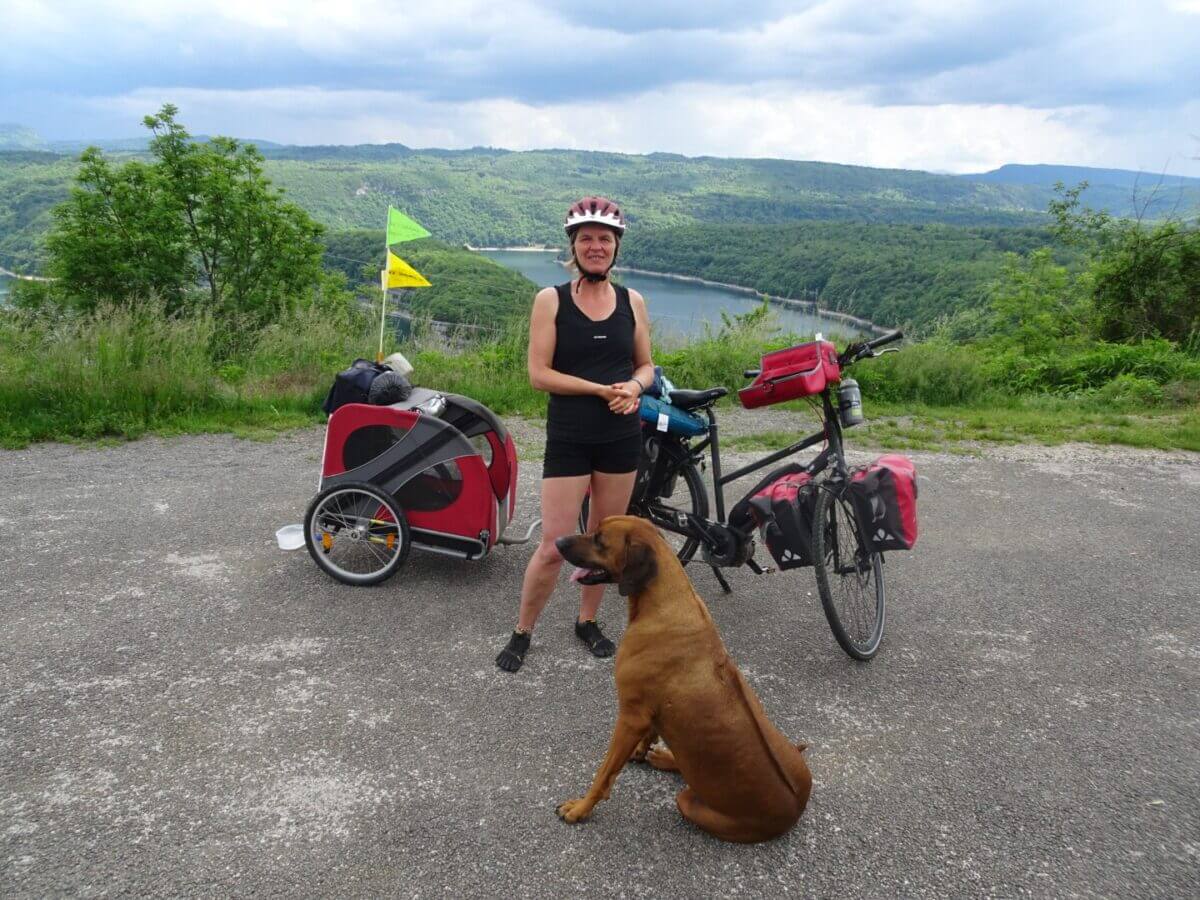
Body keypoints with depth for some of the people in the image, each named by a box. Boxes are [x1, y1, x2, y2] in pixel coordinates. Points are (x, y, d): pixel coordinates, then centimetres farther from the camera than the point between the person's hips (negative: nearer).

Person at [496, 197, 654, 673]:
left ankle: (587, 621, 33)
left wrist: (634, 388, -10)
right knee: (554, 547, -4)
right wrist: (601, 389, -17)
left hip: (621, 437, 4)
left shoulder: (632, 301, 5)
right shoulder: (551, 300, -5)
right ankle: (522, 633, 16)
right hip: (568, 439, -3)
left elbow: (645, 366, 13)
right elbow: (539, 373, -10)